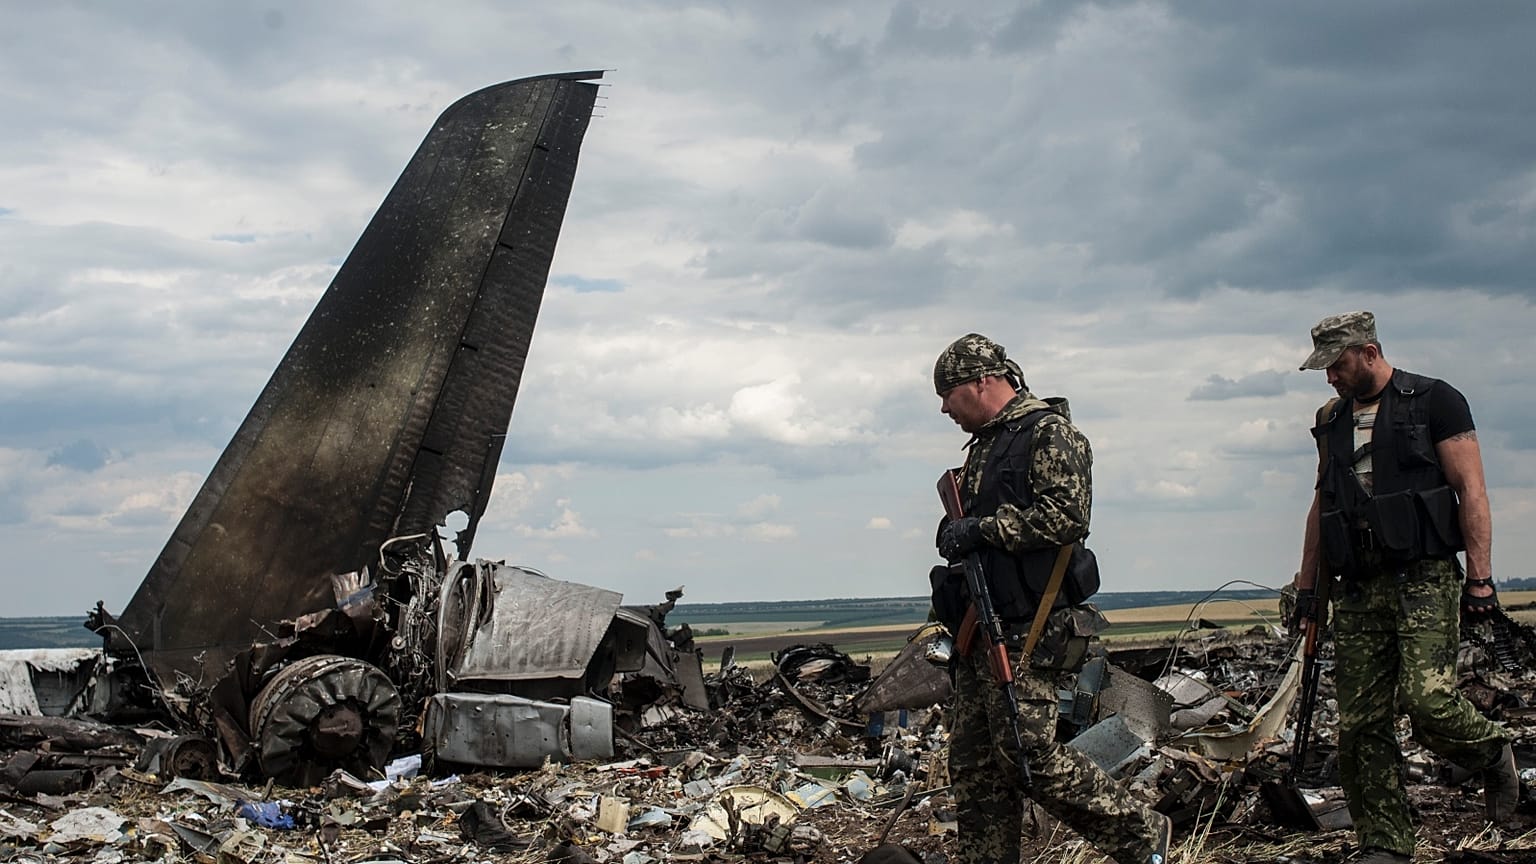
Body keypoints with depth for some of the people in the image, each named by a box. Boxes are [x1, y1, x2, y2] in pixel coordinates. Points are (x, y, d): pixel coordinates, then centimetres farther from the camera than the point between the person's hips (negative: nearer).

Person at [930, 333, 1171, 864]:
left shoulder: (1049, 433, -6)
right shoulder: (983, 445, 22)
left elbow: (1066, 516, -20)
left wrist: (982, 527, -18)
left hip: (1023, 631, -9)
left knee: (1028, 752, -13)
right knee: (973, 764, 6)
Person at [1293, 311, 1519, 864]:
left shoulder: (1434, 402, 1)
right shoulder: (1331, 422, 18)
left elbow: (1470, 491, -3)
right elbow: (1321, 507, 24)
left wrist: (1480, 579, -9)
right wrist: (1307, 586, 20)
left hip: (1424, 578, -5)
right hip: (1358, 588, 6)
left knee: (1427, 700, -20)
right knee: (1360, 725, -1)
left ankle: (1493, 756, 12)